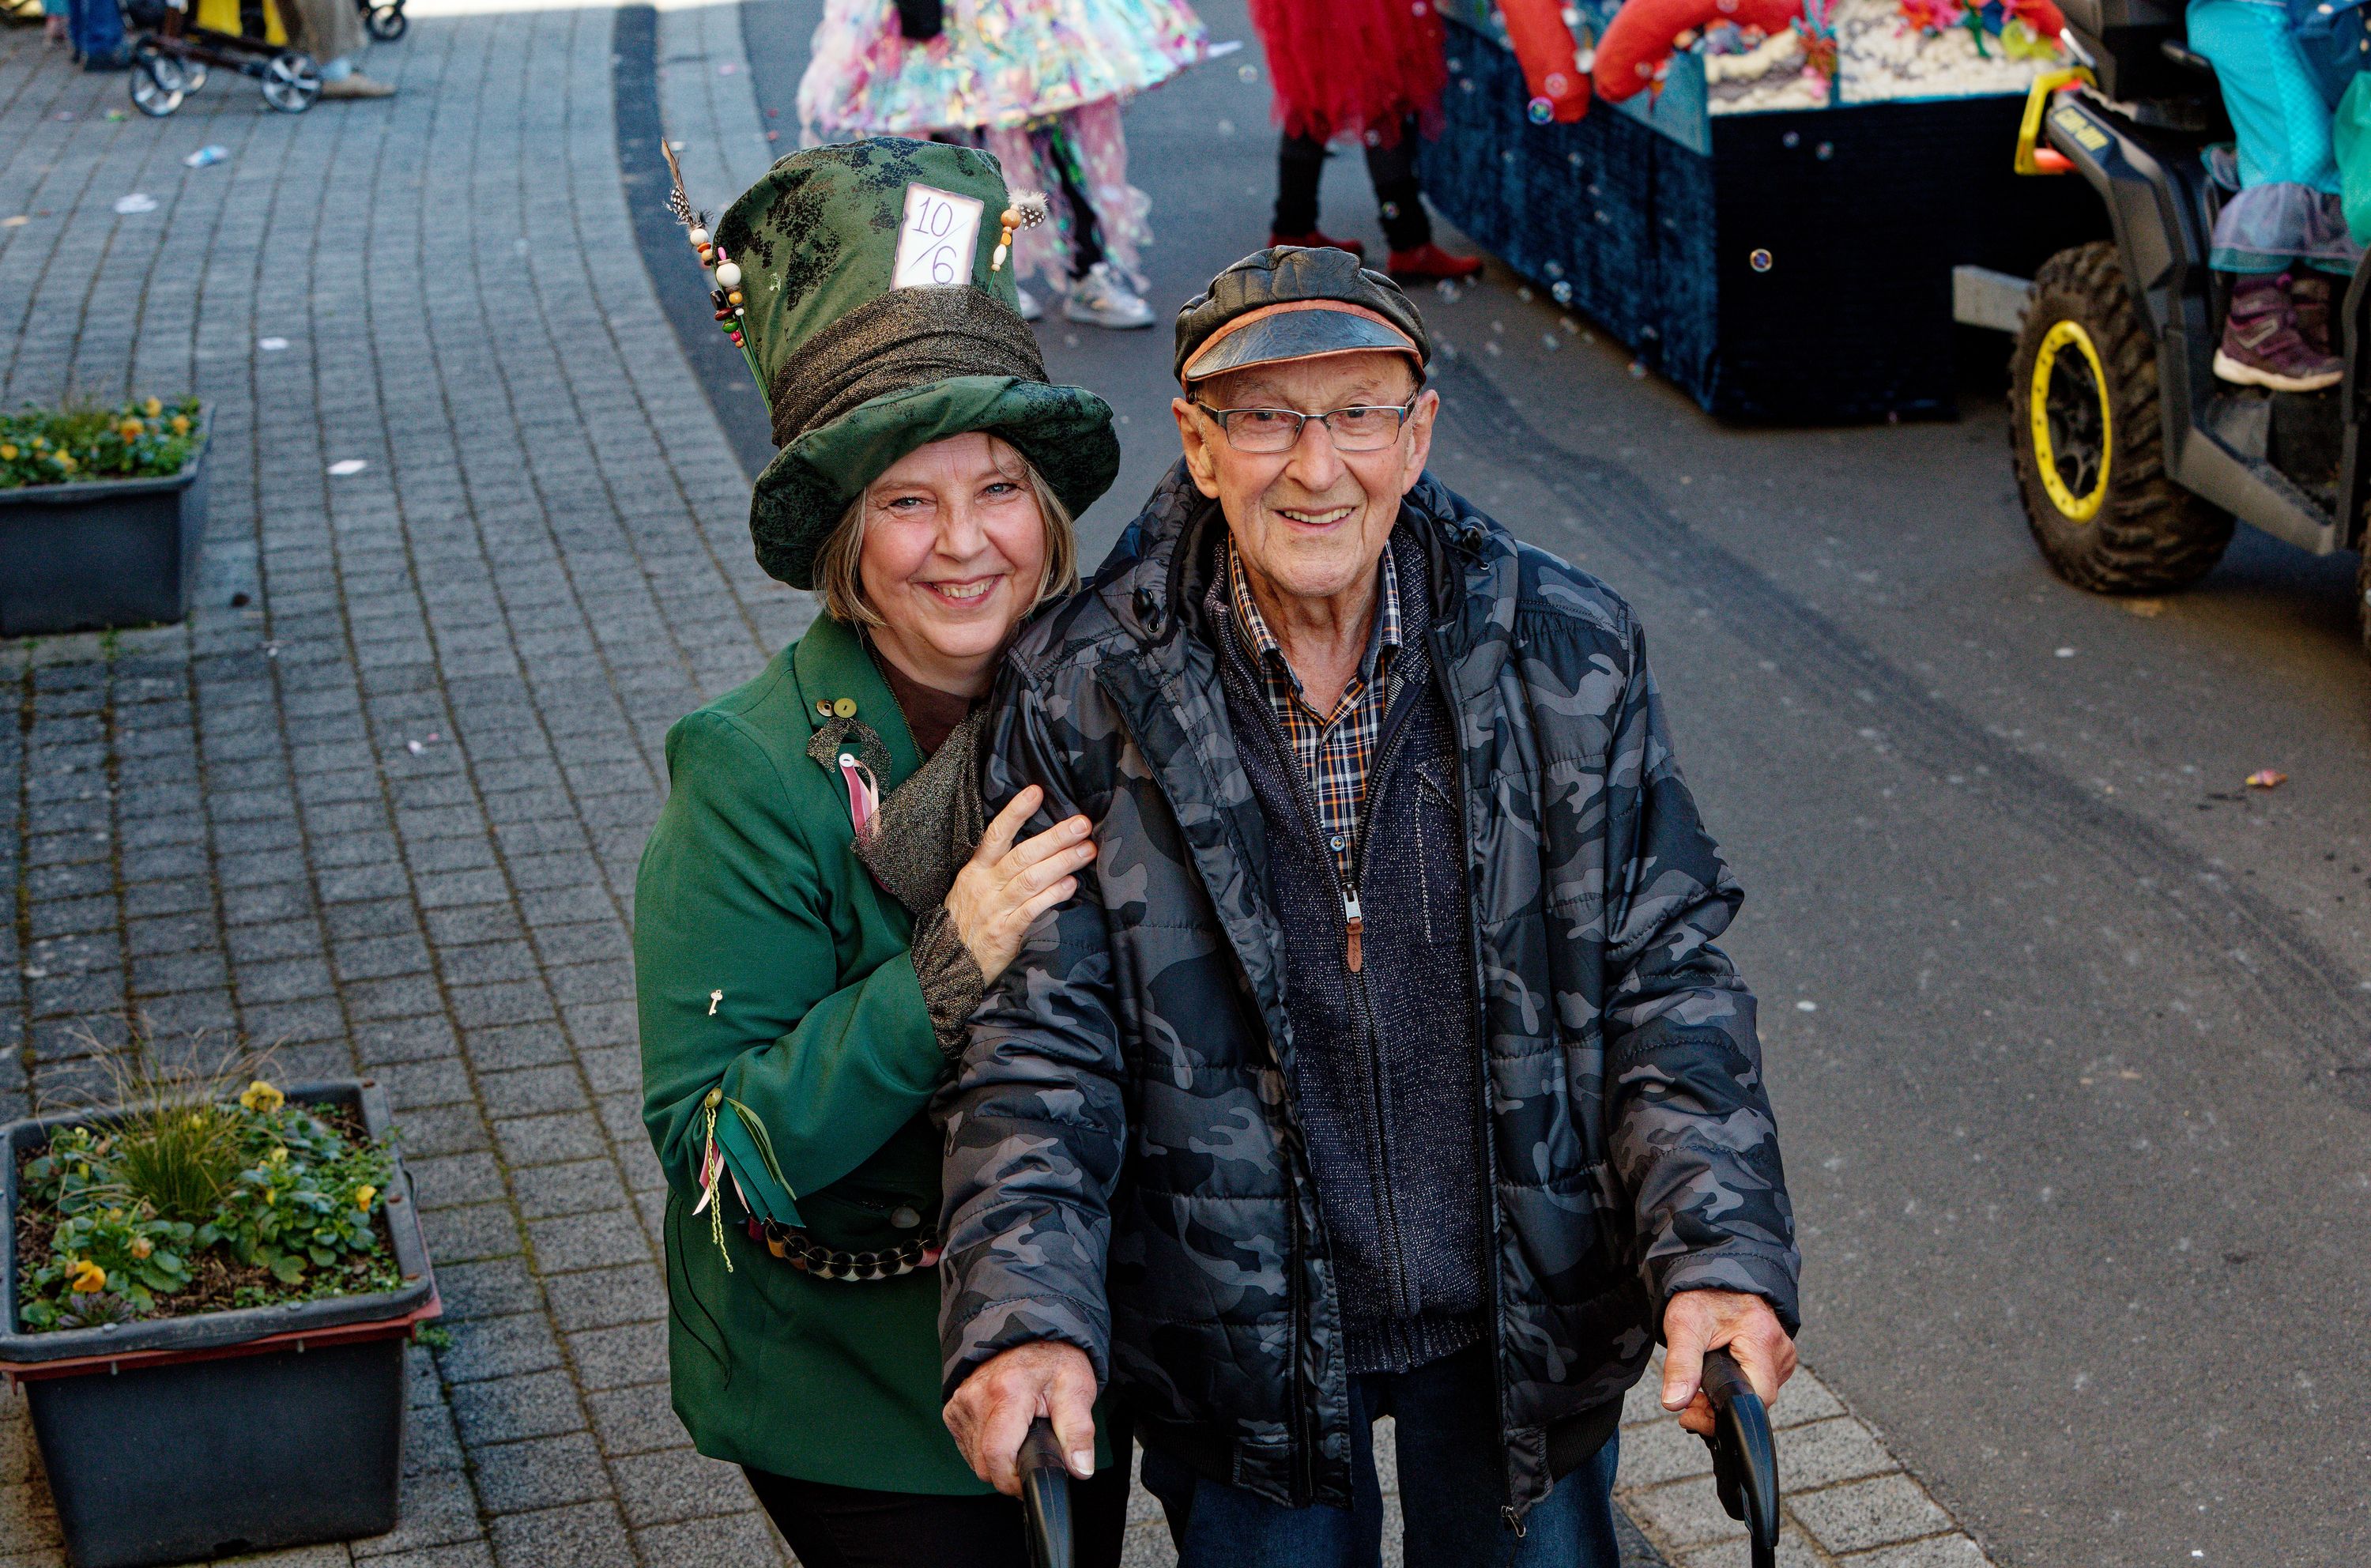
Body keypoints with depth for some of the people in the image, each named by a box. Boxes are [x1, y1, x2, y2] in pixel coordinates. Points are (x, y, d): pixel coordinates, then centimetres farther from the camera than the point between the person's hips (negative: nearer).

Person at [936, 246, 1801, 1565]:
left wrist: (1720, 1256, -20)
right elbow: (1040, 1046, -12)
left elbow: (1667, 979, -7)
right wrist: (1025, 1317, -27)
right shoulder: (1083, 698, -13)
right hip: (1242, 1345, -1)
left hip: (1527, 1321, 1)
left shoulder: (1569, 652, -10)